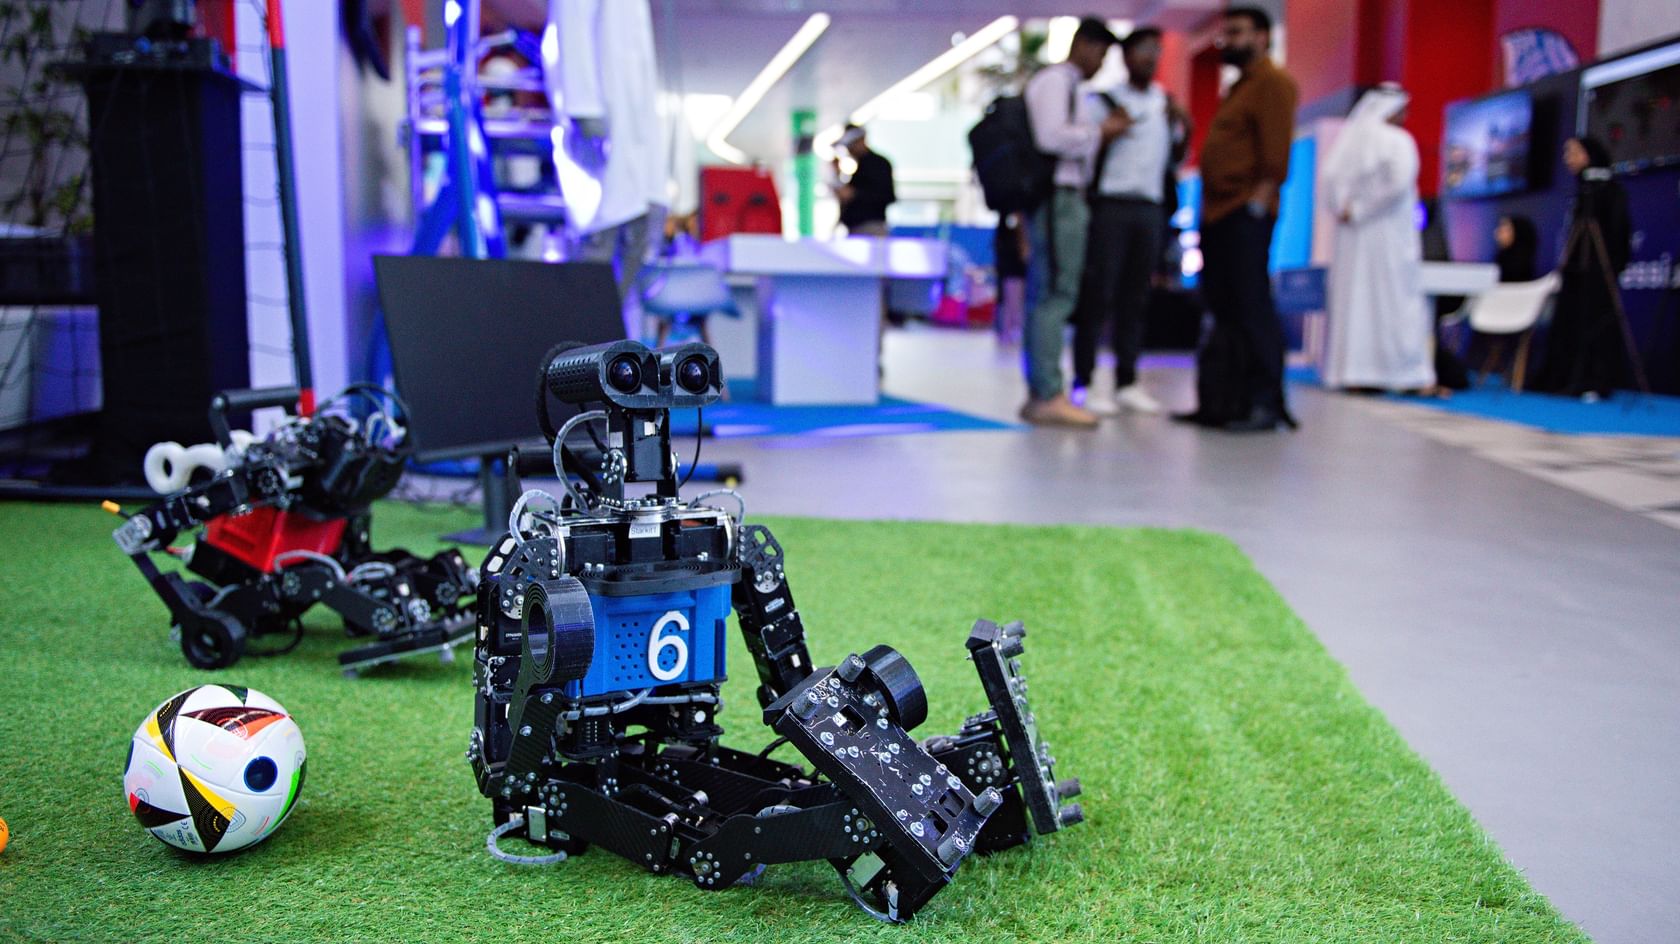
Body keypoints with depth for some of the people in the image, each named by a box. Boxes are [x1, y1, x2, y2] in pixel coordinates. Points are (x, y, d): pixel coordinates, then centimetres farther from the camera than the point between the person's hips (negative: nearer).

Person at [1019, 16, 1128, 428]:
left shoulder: (1066, 85, 24)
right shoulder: (1054, 80, -7)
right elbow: (1051, 136, -20)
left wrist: (1102, 132, 16)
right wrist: (1100, 131, -10)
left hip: (1064, 198, 10)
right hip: (1059, 197, -10)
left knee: (1045, 297, 8)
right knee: (1057, 295, -13)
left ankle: (1038, 394, 11)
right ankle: (1049, 397, -14)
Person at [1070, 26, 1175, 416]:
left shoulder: (1165, 103, 17)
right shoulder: (1103, 102, 1)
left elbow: (1173, 156, 20)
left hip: (1150, 208, 5)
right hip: (1110, 204, -5)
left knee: (1135, 297, 5)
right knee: (1098, 294, -7)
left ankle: (1127, 382, 10)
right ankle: (1083, 384, -5)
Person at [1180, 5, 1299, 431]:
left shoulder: (1273, 83, -4)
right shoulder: (1238, 88, 25)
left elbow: (1276, 151, -14)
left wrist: (1258, 201, -22)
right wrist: (1208, 209, 16)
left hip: (1246, 214, -9)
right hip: (1218, 214, 9)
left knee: (1252, 308, -10)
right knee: (1222, 308, 9)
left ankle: (1265, 403, -8)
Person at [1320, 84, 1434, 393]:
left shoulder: (1348, 138, 7)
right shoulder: (1398, 140, -6)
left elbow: (1327, 180, -1)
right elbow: (1399, 181, -19)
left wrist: (1345, 210, -1)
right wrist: (1361, 211, -14)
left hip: (1352, 237, 5)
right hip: (1389, 234, -5)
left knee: (1354, 299, 6)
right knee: (1398, 301, -1)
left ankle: (1355, 372, 5)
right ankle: (1411, 373, 0)